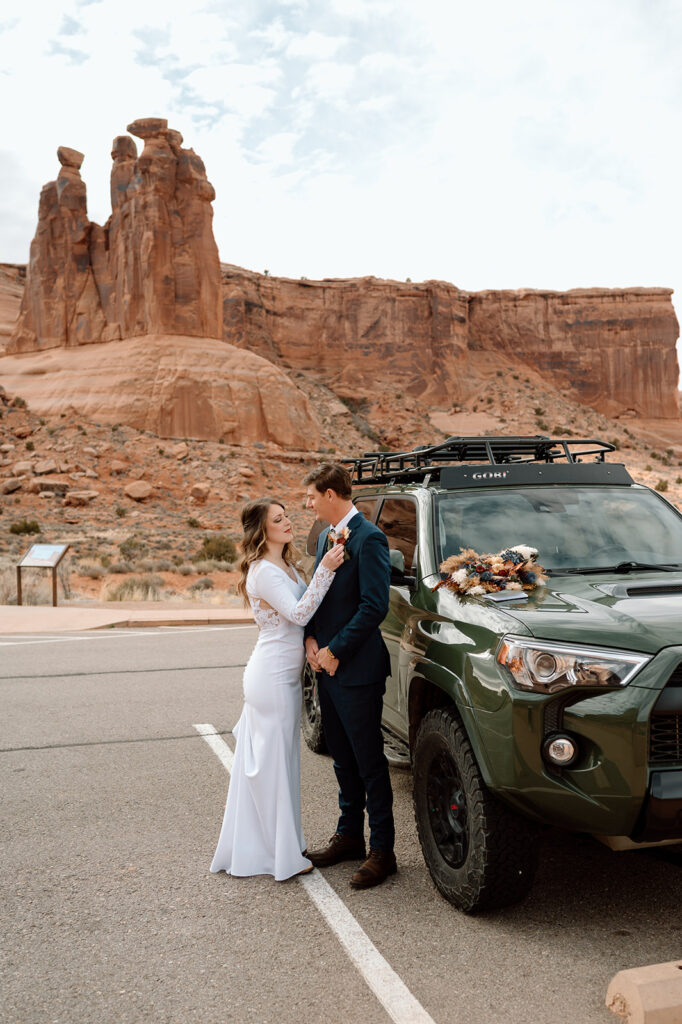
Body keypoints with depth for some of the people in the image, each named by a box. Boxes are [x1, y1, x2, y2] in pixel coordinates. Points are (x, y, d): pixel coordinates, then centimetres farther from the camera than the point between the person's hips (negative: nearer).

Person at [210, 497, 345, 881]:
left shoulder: (286, 566, 13)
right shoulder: (264, 571, -16)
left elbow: (303, 612, 14)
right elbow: (297, 613, -23)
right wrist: (325, 569, -29)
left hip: (284, 675, 9)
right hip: (272, 677, -9)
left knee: (263, 763, 16)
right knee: (274, 762, 1)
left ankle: (252, 847, 29)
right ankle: (283, 854, 12)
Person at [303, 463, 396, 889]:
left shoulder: (368, 538, -16)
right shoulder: (327, 536, 12)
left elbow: (374, 606, -20)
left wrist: (335, 651, -15)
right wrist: (312, 639, 0)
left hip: (358, 670, -9)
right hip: (328, 666, 9)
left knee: (370, 761, 2)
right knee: (343, 759, 19)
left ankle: (382, 850, 14)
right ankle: (349, 836, 33)